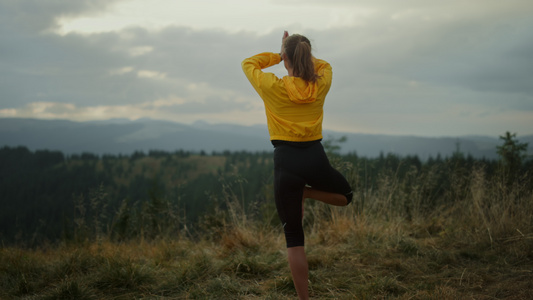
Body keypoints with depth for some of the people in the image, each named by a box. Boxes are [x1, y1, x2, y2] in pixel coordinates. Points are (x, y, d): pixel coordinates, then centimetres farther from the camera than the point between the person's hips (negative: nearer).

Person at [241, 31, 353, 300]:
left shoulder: (273, 87, -7)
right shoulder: (321, 85, 1)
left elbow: (248, 63, 11)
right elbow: (323, 65, 26)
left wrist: (279, 55, 15)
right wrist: (301, 53, 19)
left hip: (287, 162, -2)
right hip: (315, 158, 2)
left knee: (294, 237, 4)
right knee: (346, 196, 33)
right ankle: (306, 193, 7)